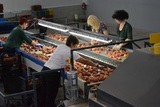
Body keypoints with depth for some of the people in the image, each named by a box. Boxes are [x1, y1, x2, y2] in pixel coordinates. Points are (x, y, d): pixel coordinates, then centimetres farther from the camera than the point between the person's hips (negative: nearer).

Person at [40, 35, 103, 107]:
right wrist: (97, 66, 2)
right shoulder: (71, 52, -9)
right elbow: (85, 61, -7)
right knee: (51, 95, 3)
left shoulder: (60, 46, 10)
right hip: (53, 74, -8)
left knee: (45, 92, 21)